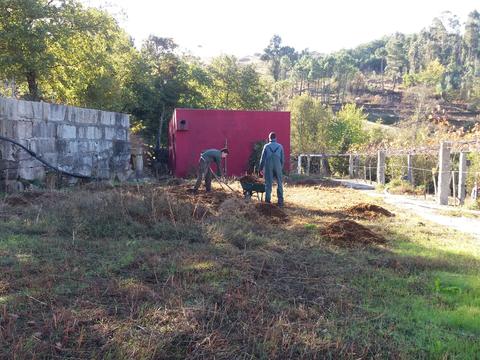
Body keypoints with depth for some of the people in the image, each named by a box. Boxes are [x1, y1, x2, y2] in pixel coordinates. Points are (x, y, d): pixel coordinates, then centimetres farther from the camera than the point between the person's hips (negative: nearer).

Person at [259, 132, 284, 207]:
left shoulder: (266, 146, -1)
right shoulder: (280, 146, 3)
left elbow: (263, 158, 0)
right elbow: (282, 159, 6)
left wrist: (261, 168, 9)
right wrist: (281, 168, 16)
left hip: (268, 167, -1)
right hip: (278, 167, 1)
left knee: (268, 183, 4)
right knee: (279, 184, 7)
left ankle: (268, 200, 3)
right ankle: (280, 201, 6)